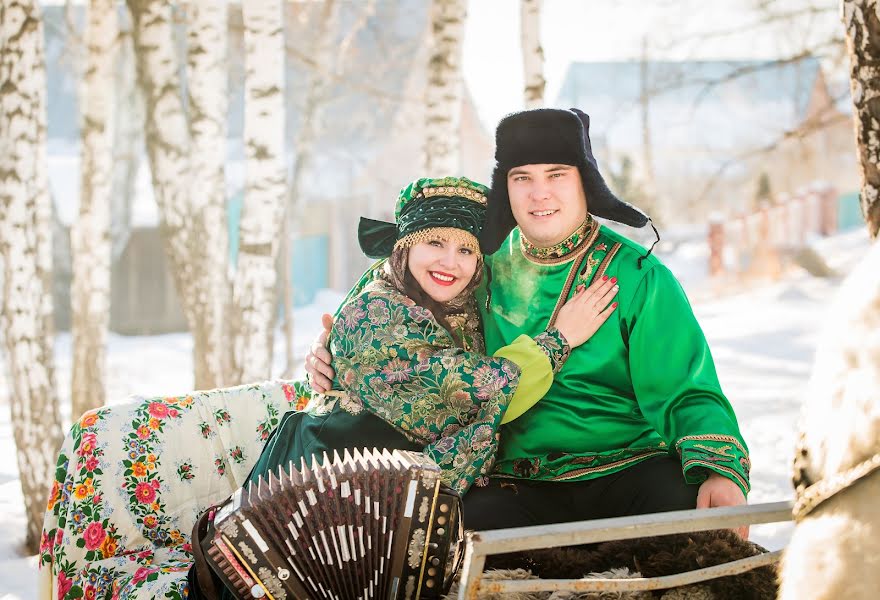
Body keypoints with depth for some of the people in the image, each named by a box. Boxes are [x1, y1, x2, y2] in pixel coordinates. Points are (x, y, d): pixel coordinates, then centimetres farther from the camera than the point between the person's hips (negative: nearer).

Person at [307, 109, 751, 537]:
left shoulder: (638, 276, 1)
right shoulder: (487, 266, 11)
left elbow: (685, 394, -3)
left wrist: (721, 471, -23)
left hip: (628, 470, -2)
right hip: (518, 487, 2)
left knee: (682, 499, -34)